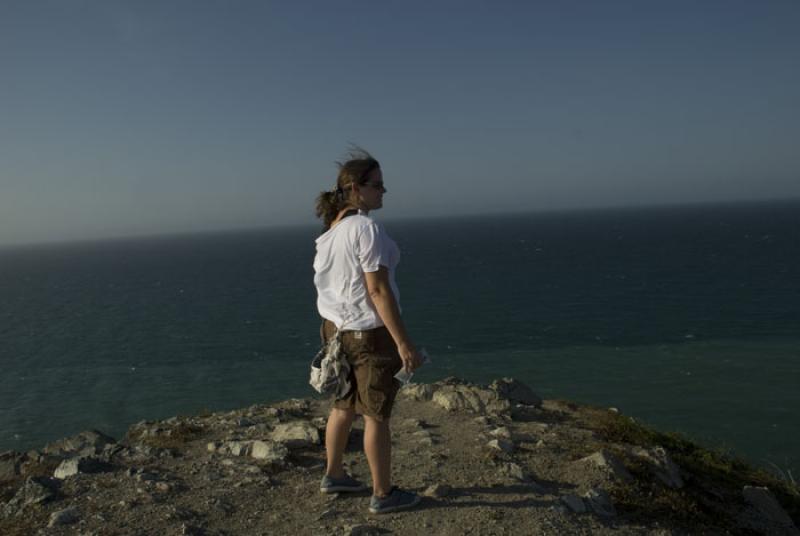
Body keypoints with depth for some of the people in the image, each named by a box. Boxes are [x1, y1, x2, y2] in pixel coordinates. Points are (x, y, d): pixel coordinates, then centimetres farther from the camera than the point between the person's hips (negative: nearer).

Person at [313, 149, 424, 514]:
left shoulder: (331, 228, 7)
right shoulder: (367, 228, -21)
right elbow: (378, 290, -24)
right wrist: (404, 343, -21)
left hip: (338, 327, 9)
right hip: (370, 332, -9)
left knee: (343, 406, 22)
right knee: (377, 416, 5)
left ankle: (333, 476, 37)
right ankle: (383, 494, 19)